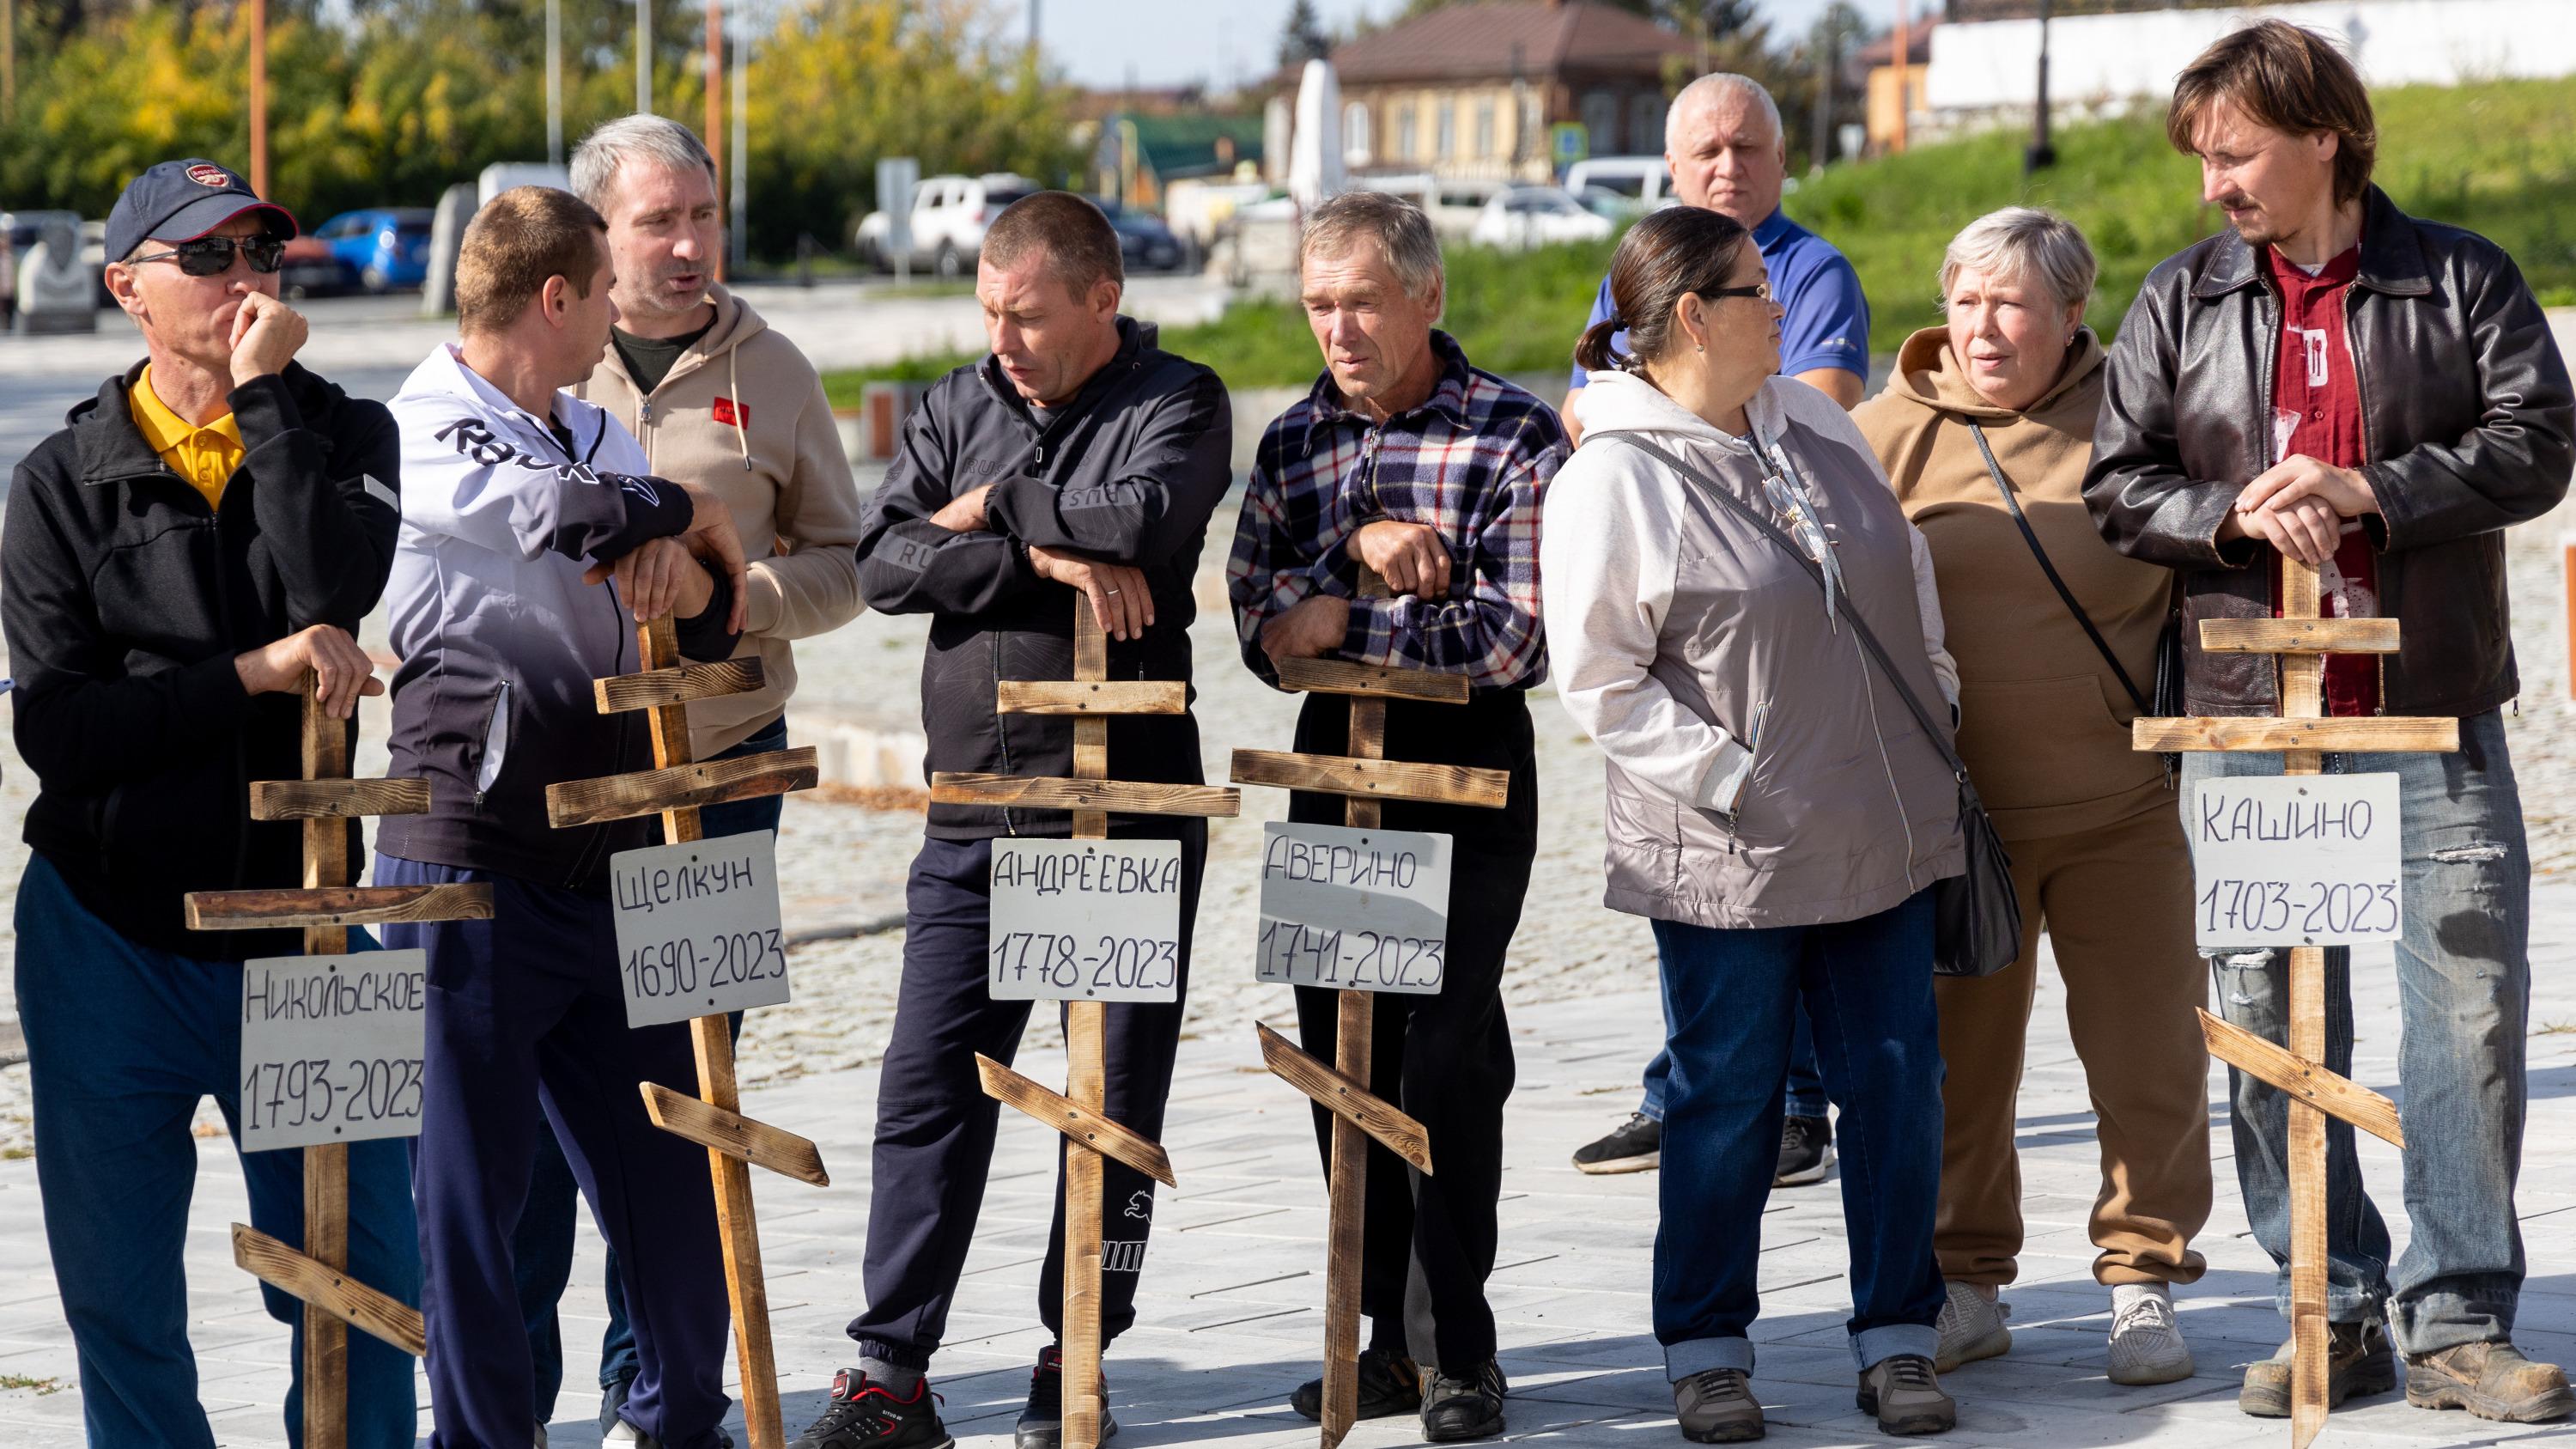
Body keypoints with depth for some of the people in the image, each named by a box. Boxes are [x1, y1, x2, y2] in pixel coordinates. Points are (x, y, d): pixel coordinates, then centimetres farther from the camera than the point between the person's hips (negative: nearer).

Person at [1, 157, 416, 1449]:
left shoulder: (344, 435, 5)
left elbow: (335, 591, -18)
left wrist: (267, 391, -13)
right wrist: (255, 677, -19)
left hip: (296, 933, 1)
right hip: (109, 941, 0)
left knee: (360, 1285, 2)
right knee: (120, 1294, 7)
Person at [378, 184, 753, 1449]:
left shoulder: (596, 434, 17)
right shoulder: (429, 431, -8)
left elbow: (711, 624, 14)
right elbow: (568, 513, -27)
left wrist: (691, 576, -9)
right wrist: (688, 513, -8)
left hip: (617, 861, 7)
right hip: (474, 873, -7)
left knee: (671, 1174, 11)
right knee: (469, 1189, -1)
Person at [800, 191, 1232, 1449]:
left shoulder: (1175, 404, -1)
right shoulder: (958, 407, 10)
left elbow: (1142, 520, -22)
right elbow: (884, 563, -4)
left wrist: (993, 509, -9)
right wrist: (1043, 555, -16)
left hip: (1126, 813, -3)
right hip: (973, 822, 3)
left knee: (1113, 1101, 4)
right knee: (927, 1093, 1)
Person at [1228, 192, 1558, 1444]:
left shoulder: (1514, 436, -7)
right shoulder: (1293, 441, 8)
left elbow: (1517, 636, -15)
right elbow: (1262, 620, 0)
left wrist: (1343, 623, -12)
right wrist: (1358, 548, -17)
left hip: (1469, 772, -5)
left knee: (1447, 1058, -8)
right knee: (1342, 1052, 6)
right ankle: (1391, 1336, 16)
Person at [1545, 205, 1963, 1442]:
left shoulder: (1811, 422, 9)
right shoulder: (1611, 479, -11)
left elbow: (1908, 582, 20)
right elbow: (1599, 683, -11)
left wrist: (1940, 727, 15)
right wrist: (1735, 783, -15)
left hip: (1884, 835, 6)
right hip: (1728, 857, -6)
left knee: (1897, 1084, 7)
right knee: (1727, 1095, 3)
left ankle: (1897, 1336, 17)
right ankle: (1704, 1347, 16)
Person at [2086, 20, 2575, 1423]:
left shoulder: (2460, 280, 3)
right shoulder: (2180, 300, 8)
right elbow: (2116, 481, 4)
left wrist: (2369, 492, -16)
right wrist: (2237, 514, -14)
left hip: (2432, 717, -2)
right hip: (2246, 718, 2)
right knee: (2269, 1016, 3)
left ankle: (2458, 1321, 5)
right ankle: (2333, 1311, 12)